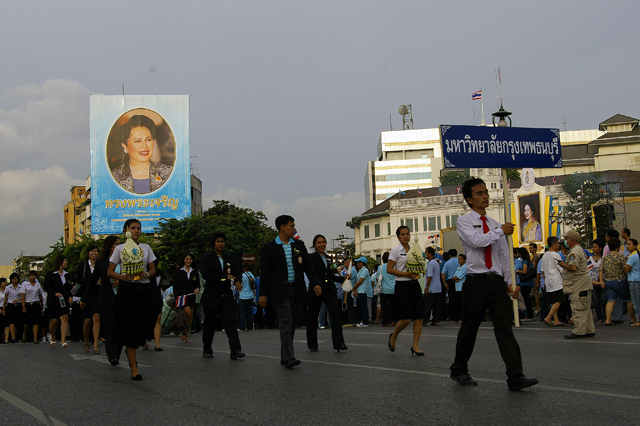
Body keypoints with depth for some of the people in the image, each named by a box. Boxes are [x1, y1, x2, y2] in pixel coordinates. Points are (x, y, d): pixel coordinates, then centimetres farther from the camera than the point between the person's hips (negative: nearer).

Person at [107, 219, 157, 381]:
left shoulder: (146, 248, 11)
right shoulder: (120, 248, 5)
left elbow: (153, 270, 11)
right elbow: (109, 272, 5)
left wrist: (146, 274, -12)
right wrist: (123, 277, -14)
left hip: (143, 290, 3)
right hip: (126, 290, -3)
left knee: (141, 326, 1)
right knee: (129, 326, -7)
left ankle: (130, 352, 30)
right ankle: (134, 367, -7)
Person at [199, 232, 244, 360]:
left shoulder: (229, 258, 13)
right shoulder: (207, 258, -1)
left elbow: (237, 271, 16)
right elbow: (206, 274, -13)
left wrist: (238, 281, -8)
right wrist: (225, 277, -15)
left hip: (226, 295, 3)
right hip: (211, 295, -3)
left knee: (231, 321, -11)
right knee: (209, 324, 6)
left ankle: (235, 350, -16)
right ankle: (207, 350, 22)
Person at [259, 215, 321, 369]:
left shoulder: (299, 245, 11)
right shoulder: (269, 247, -1)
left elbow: (307, 265, 9)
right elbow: (265, 271, -2)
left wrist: (315, 283, -4)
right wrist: (263, 293, -6)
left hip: (297, 290, 5)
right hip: (280, 291, -5)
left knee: (292, 324, 9)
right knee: (286, 323, -12)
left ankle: (285, 357, 20)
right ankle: (289, 358, -11)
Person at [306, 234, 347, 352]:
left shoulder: (328, 258, 17)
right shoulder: (311, 257, -2)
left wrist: (343, 278, 10)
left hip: (329, 290, 5)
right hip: (316, 290, -4)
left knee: (336, 313, -12)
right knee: (313, 317, 5)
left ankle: (338, 343, -14)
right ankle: (312, 345, 19)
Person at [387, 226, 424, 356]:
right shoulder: (395, 251, -4)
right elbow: (389, 269, -10)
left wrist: (417, 273, 0)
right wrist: (407, 274, -16)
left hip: (414, 284, 6)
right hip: (402, 285, -6)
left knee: (419, 316, -2)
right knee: (406, 318, -11)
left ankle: (415, 346, 7)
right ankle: (393, 336, 18)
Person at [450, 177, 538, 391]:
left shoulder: (495, 225, 16)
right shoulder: (464, 221, 2)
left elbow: (504, 255, 16)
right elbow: (476, 240, -18)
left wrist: (510, 282, 9)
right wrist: (501, 231, -6)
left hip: (498, 282, 4)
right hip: (476, 282, -4)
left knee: (505, 327, -6)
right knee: (469, 329, 7)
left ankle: (515, 376, -10)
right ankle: (459, 370, 25)